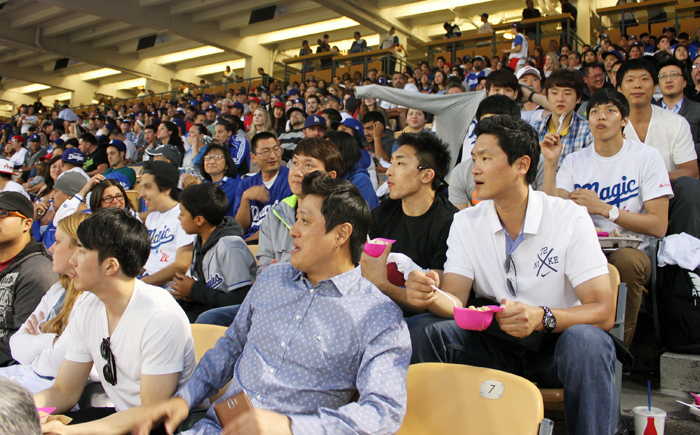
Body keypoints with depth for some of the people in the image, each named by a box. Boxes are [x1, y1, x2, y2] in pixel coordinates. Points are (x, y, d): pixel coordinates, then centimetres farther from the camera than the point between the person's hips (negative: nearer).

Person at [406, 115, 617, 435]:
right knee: (420, 330, -20)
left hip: (556, 342, -2)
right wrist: (432, 296, -34)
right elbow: (455, 301, -9)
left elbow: (604, 312, -17)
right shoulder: (466, 223, 0)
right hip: (495, 344, 3)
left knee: (587, 340, -35)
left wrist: (542, 318, -36)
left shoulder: (570, 219, -11)